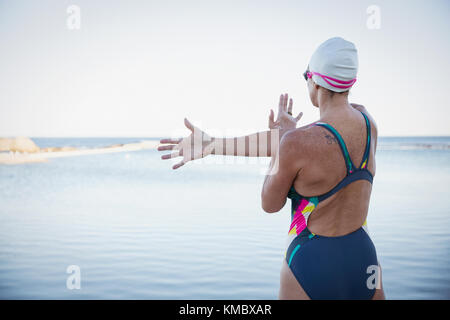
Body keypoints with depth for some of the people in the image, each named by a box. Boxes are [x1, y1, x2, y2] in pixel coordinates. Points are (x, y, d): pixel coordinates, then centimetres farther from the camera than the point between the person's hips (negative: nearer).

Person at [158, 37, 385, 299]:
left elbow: (270, 204, -6)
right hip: (364, 259, 5)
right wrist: (213, 144, 1)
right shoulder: (367, 121, -4)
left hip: (312, 263, -5)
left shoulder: (296, 142, -22)